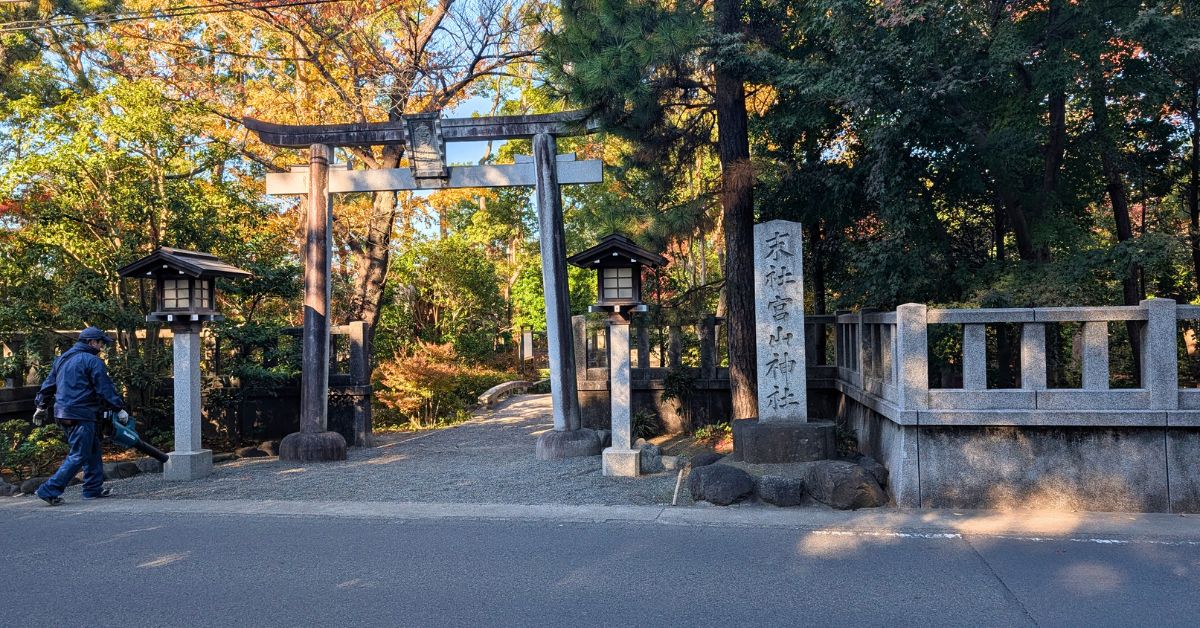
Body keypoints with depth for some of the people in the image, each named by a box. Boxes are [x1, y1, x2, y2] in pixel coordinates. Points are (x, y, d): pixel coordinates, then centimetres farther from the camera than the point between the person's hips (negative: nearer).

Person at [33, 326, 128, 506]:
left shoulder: (62, 359, 17)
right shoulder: (92, 361, -10)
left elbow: (48, 385, 21)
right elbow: (106, 390, -12)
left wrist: (41, 407, 28)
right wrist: (120, 408, -6)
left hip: (63, 414, 9)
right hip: (81, 416, -9)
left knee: (93, 451, 16)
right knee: (79, 456, -5)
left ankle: (94, 488, 19)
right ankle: (50, 490, -8)